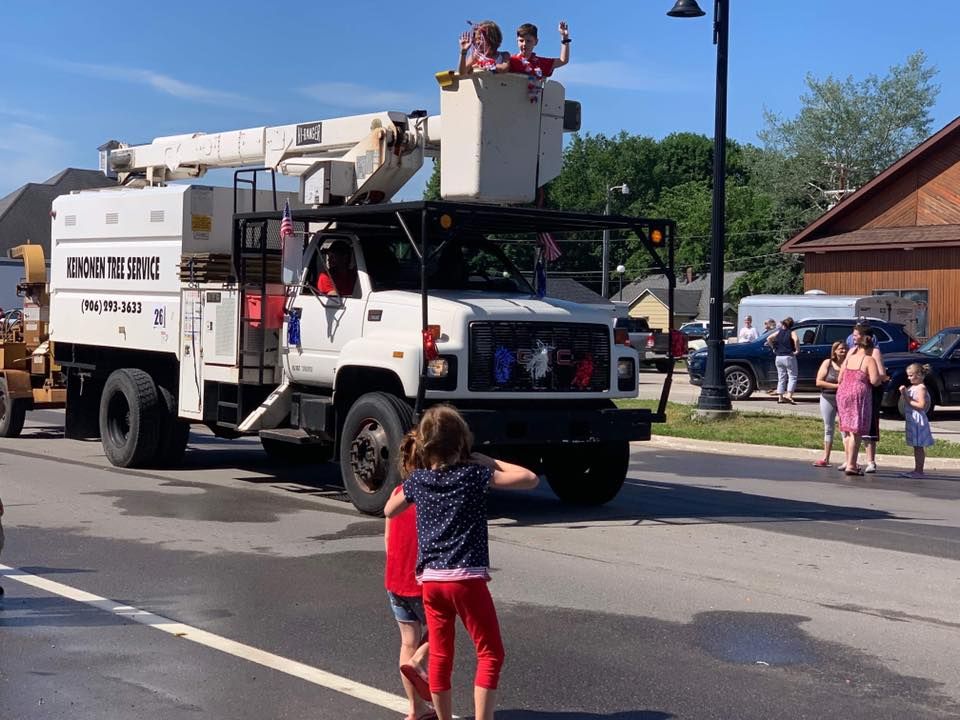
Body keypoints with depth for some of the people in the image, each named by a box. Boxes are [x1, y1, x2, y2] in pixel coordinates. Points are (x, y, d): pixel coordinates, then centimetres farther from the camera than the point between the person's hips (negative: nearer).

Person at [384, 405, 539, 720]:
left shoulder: (418, 480, 4)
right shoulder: (474, 474, -8)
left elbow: (389, 511, 23)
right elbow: (530, 478, -5)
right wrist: (489, 461, 1)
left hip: (430, 579, 5)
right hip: (467, 577, -5)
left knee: (440, 656, 13)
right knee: (490, 653, 4)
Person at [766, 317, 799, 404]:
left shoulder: (779, 332, 7)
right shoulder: (791, 332, -5)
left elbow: (769, 338, 0)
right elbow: (796, 340, -25)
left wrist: (774, 348, 8)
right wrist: (797, 350, -15)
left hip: (778, 357, 5)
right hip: (789, 357, -5)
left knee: (781, 378, 12)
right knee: (792, 377, -1)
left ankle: (780, 397, 10)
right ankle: (789, 395, -16)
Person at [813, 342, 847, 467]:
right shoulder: (827, 363, 0)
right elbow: (819, 382, -7)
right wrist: (836, 386, -14)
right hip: (828, 398, 2)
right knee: (828, 428, 10)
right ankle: (825, 458, 18)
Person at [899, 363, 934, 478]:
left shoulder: (921, 388, -14)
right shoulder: (912, 387, 15)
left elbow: (921, 405, -22)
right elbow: (910, 401, 19)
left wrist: (908, 400, -19)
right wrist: (904, 393, 4)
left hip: (918, 420, -10)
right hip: (912, 420, 10)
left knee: (919, 446, -7)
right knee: (916, 447, 13)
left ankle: (919, 471, -5)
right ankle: (917, 470, 18)